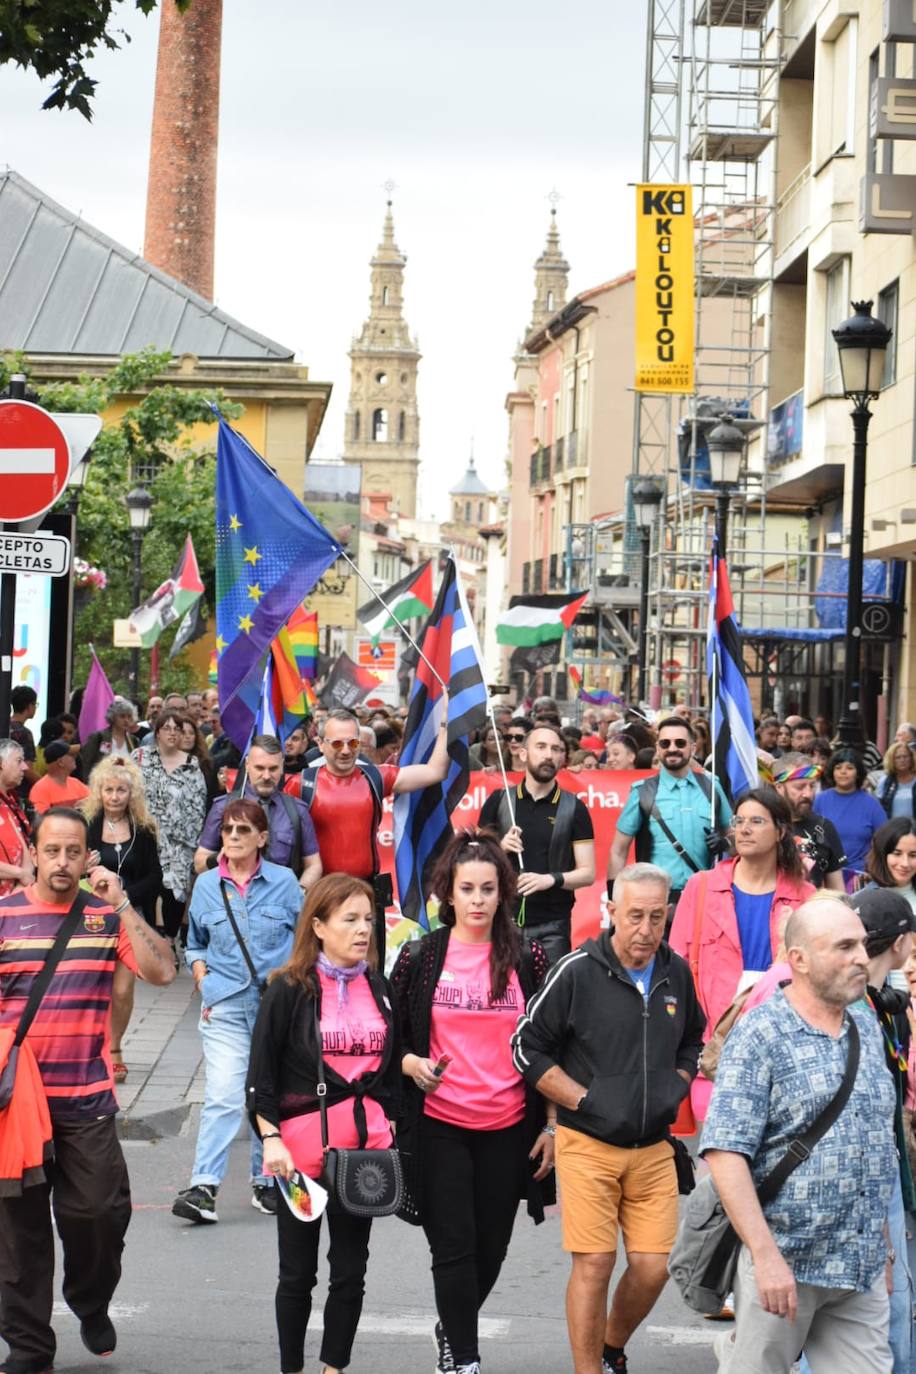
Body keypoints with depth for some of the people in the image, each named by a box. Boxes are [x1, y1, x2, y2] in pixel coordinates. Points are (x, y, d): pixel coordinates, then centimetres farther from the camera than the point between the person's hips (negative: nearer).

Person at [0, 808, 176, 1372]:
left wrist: (121, 905, -12)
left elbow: (161, 971, -7)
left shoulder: (107, 915, 5)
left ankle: (92, 1305, 29)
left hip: (88, 1099, 1)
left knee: (100, 1213, 0)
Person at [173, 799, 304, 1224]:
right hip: (225, 1006, 0)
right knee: (223, 1095, -13)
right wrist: (204, 987, 4)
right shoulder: (206, 885, 6)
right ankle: (203, 1188, -15)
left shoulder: (284, 882, 2)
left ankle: (266, 1181, 20)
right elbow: (195, 945, 18)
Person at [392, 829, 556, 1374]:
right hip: (439, 1125, -1)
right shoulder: (420, 957, 0)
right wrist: (412, 1063, -13)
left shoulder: (528, 960, 2)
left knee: (492, 1247, 10)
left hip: (508, 1129, 2)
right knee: (454, 1246, -4)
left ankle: (454, 1328, 37)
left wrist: (551, 1124, 3)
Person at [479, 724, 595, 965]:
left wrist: (551, 879, -15)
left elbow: (587, 873, 3)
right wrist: (500, 847, -10)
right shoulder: (499, 801, 8)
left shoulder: (573, 808, 5)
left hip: (552, 927, -1)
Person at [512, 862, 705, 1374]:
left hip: (654, 1148, 4)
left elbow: (692, 1040, 25)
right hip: (588, 1144, -4)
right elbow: (527, 1047, -4)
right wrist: (582, 1099, -10)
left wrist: (676, 1086, 8)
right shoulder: (577, 971, -9)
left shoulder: (677, 972, 6)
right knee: (594, 1264, -6)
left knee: (653, 1266, 1)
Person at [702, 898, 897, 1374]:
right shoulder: (759, 1036, -9)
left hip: (864, 1269, 6)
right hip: (785, 1264, -5)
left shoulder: (868, 1028, 11)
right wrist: (766, 1256, -21)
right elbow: (725, 1152, -16)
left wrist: (883, 1247, 18)